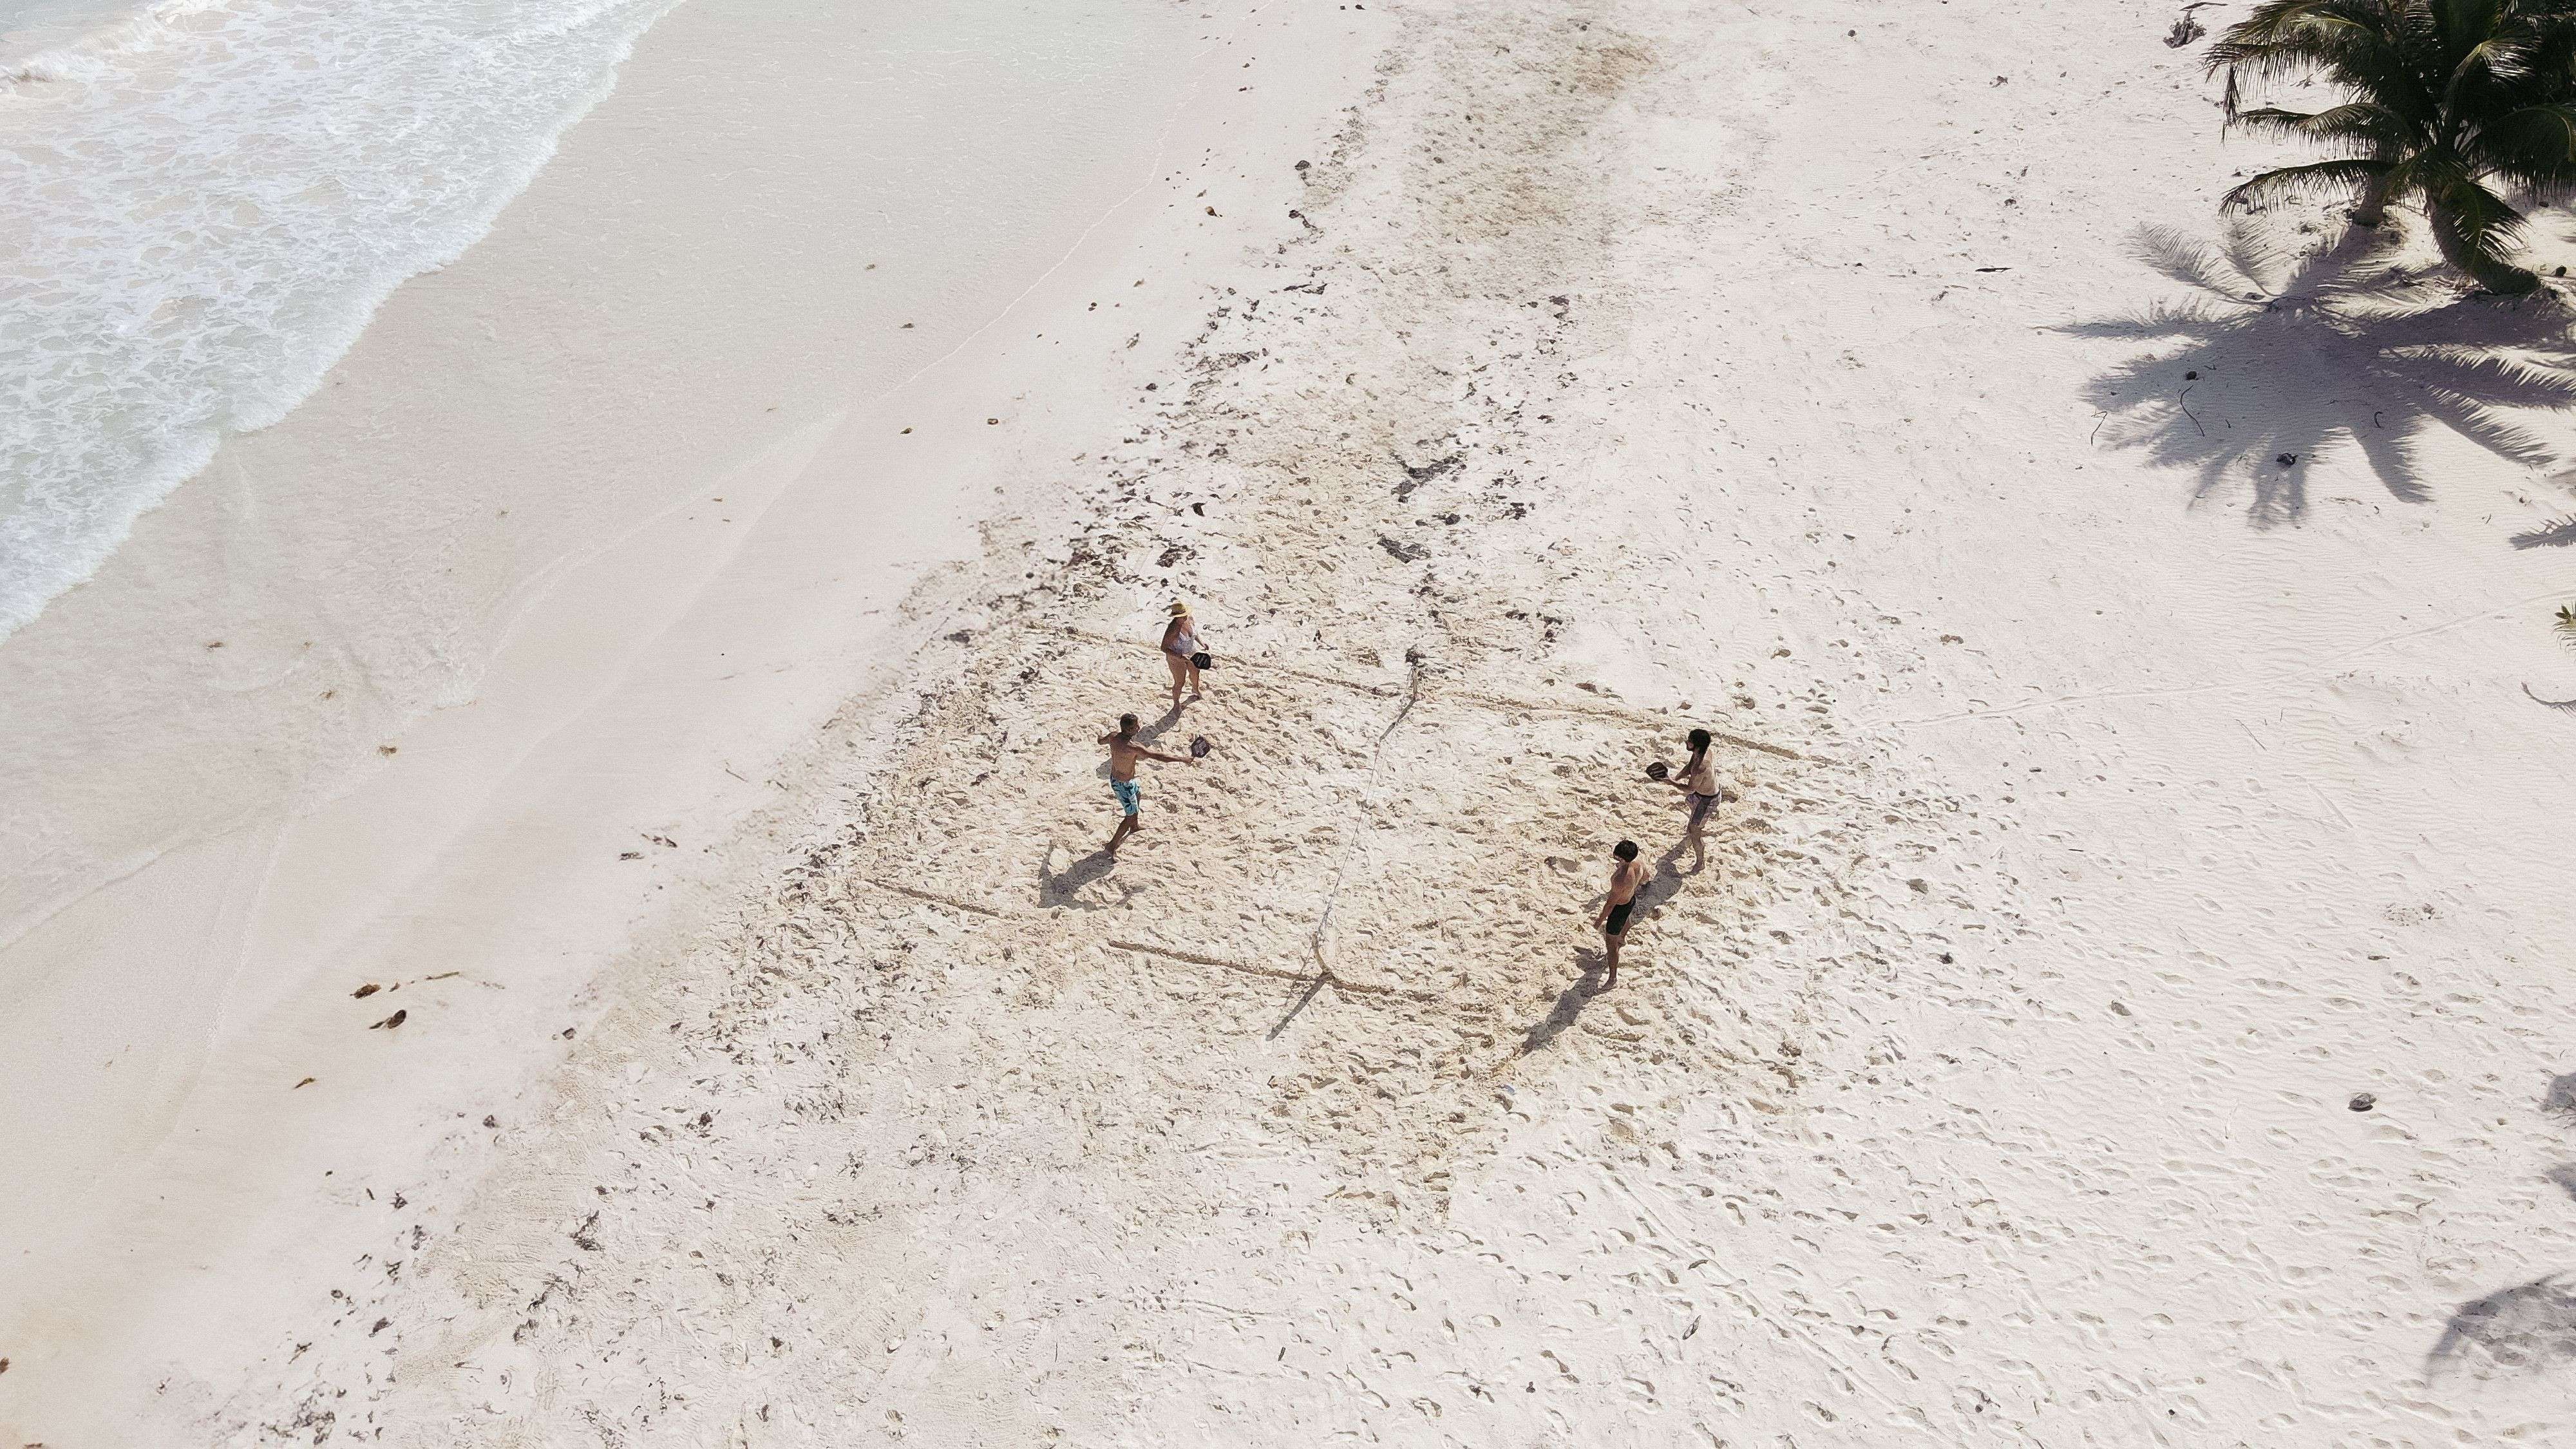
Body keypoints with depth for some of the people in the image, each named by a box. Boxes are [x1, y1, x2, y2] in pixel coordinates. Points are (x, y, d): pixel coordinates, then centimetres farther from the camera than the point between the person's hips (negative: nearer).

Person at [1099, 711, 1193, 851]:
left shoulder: (1113, 736, -13)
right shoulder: (1132, 747, -37)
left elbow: (1101, 741, 11)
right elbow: (1159, 756, -37)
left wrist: (1100, 736, 37)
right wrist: (1185, 760, -32)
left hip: (1114, 777, 9)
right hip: (1124, 785, -9)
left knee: (1138, 795, 34)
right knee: (1131, 816, 10)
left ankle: (1134, 827, 57)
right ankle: (1112, 845, 21)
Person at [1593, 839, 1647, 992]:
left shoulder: (1620, 880, -44)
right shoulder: (1638, 866, -22)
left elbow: (1610, 904, -30)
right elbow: (1644, 878, 4)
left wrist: (1601, 919, -14)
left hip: (1620, 908, -8)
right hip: (1631, 899, 8)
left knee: (1611, 943, 10)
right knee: (1625, 919, 41)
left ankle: (1612, 979, 23)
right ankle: (1622, 937, 76)